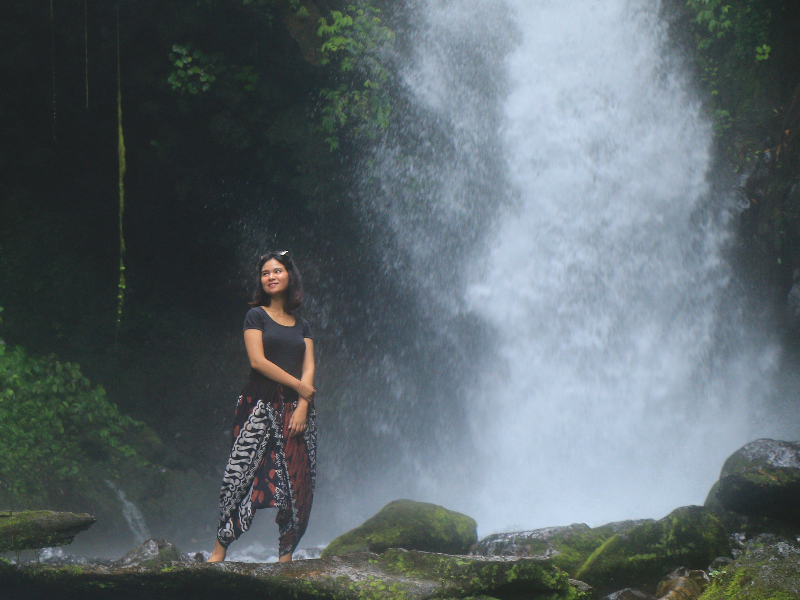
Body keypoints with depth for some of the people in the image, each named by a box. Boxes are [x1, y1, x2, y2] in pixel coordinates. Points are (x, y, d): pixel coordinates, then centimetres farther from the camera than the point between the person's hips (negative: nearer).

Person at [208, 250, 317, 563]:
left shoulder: (302, 325, 17)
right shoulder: (256, 316, 6)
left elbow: (308, 367, 8)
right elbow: (257, 361, -6)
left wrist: (302, 406, -8)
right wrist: (298, 385, -7)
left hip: (295, 408, 4)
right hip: (260, 406, -4)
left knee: (297, 481, -3)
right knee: (241, 474, -12)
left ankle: (286, 555, 1)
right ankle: (219, 549, -9)